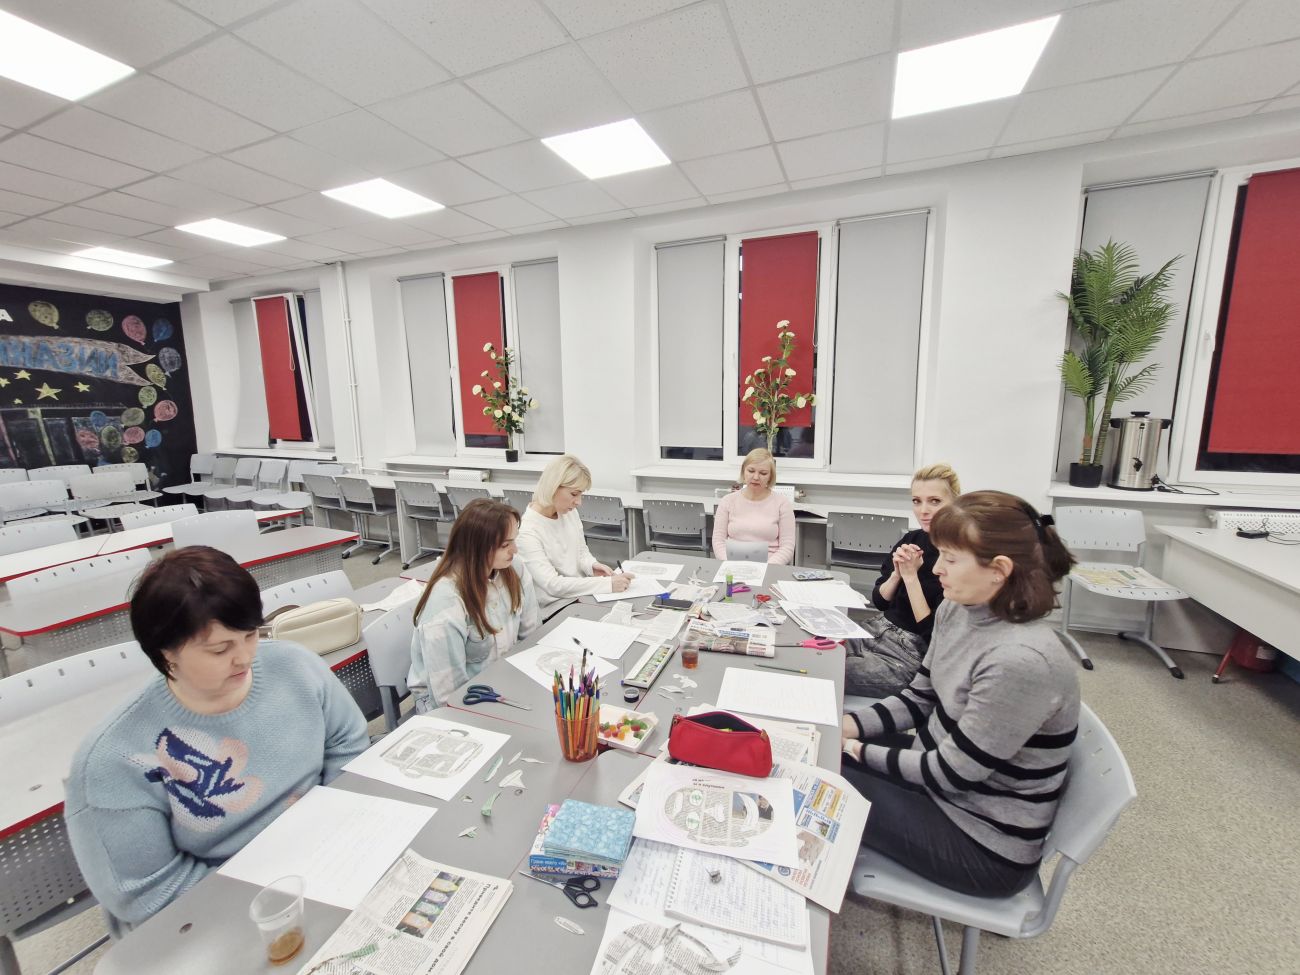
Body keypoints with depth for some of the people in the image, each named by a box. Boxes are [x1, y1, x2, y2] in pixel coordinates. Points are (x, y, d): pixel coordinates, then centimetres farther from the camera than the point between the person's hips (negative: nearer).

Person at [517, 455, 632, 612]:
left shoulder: (570, 512, 2)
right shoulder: (527, 531, -21)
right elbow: (553, 585, -25)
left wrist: (592, 565, -7)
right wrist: (608, 584, -28)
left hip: (582, 595, 7)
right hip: (553, 607, -7)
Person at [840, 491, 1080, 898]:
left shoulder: (1021, 661, -33)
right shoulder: (956, 612, -7)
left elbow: (953, 771, -24)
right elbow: (918, 699, 4)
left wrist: (859, 751, -14)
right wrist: (850, 726, -10)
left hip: (986, 846, -7)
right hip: (939, 772, 7)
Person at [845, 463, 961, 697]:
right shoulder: (911, 540, 2)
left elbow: (933, 632, -18)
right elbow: (879, 601, 7)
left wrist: (911, 576, -19)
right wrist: (897, 574, -11)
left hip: (913, 652, -6)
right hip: (878, 629, 6)